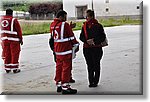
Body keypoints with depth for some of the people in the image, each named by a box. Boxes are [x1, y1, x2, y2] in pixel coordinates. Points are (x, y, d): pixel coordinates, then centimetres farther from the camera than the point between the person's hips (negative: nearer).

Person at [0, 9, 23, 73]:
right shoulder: (14, 20, -11)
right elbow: (18, 30, -8)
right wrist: (20, 39, 2)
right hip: (13, 39, -5)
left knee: (7, 54, 12)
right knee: (14, 54, 5)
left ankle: (7, 68, 18)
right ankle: (15, 68, 9)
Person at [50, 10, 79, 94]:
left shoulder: (52, 25, 8)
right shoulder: (65, 25, -15)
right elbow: (71, 36, -9)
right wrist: (76, 45, 3)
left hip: (57, 50, 8)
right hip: (66, 50, -8)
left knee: (59, 67, 15)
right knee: (66, 68, -2)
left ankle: (59, 85, 23)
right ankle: (65, 87, 0)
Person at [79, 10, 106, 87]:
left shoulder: (98, 26, -5)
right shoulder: (84, 26, 8)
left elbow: (103, 37, -4)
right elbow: (81, 37, 7)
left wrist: (94, 41, -18)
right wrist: (87, 41, -12)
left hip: (96, 48, -4)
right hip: (87, 48, 4)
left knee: (96, 65, 4)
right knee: (89, 65, 8)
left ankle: (95, 82, 13)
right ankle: (91, 82, 17)